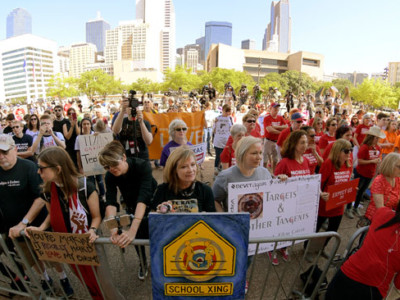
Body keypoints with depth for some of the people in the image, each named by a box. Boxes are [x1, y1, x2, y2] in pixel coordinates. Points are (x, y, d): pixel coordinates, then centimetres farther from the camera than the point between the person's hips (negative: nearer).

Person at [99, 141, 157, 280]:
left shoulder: (143, 166, -37)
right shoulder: (110, 176, -24)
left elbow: (143, 197, -47)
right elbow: (110, 202, -33)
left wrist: (132, 230, -56)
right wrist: (113, 228, -51)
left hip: (152, 203, -3)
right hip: (132, 207, 3)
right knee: (138, 237, 5)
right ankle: (143, 263, 36)